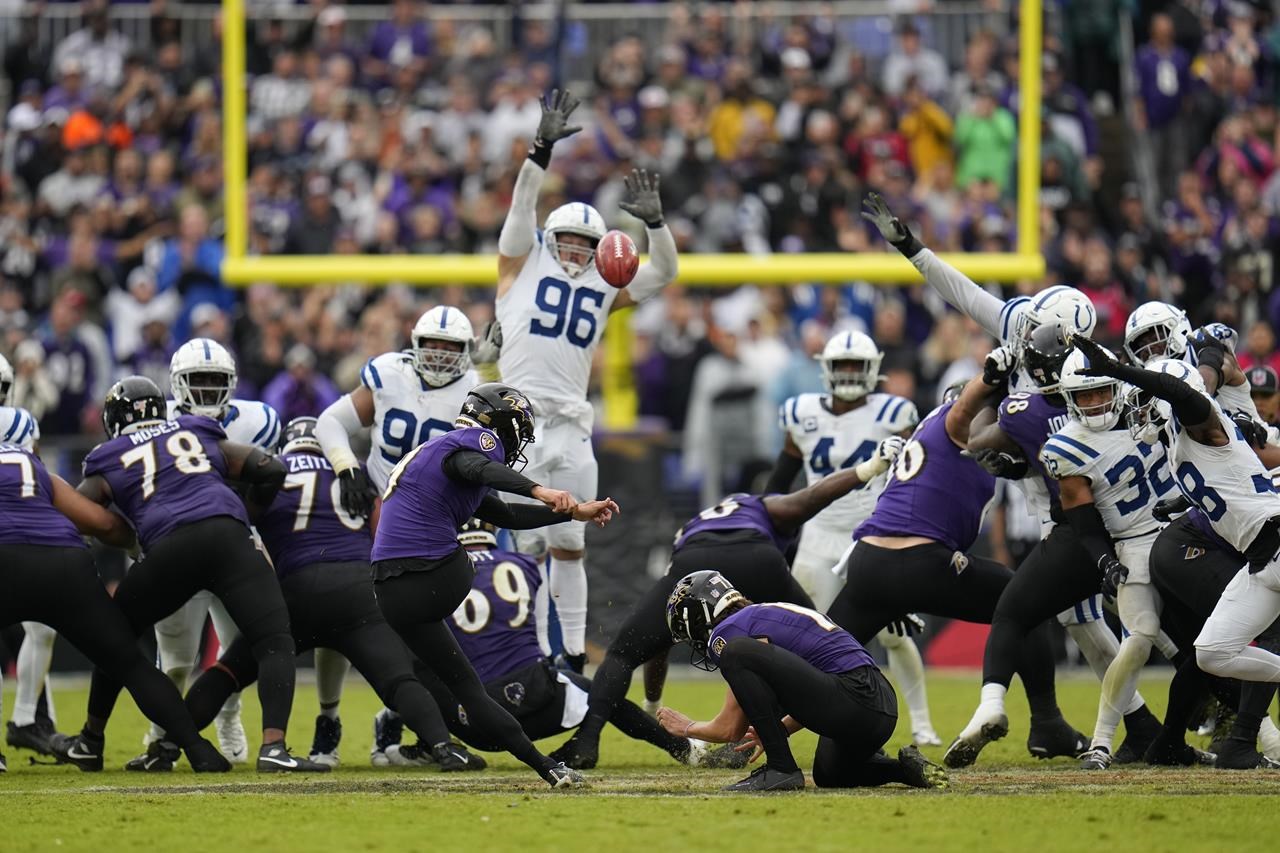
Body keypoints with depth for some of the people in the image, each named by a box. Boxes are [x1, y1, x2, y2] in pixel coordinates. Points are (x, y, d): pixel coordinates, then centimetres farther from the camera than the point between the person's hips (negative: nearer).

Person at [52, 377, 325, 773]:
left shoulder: (108, 463, 22)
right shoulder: (201, 436, 28)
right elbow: (270, 470, 24)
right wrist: (249, 513, 40)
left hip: (169, 548, 0)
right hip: (228, 535, 0)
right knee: (275, 643, -2)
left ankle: (90, 742, 35)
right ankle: (273, 746, -22)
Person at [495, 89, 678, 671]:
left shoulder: (603, 289, 17)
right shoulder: (522, 265, 8)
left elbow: (664, 273, 17)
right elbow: (522, 205, -2)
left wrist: (654, 222, 1)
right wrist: (541, 151, -14)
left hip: (571, 430, 3)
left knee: (568, 546, 6)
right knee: (530, 546, -3)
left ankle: (574, 655, 10)